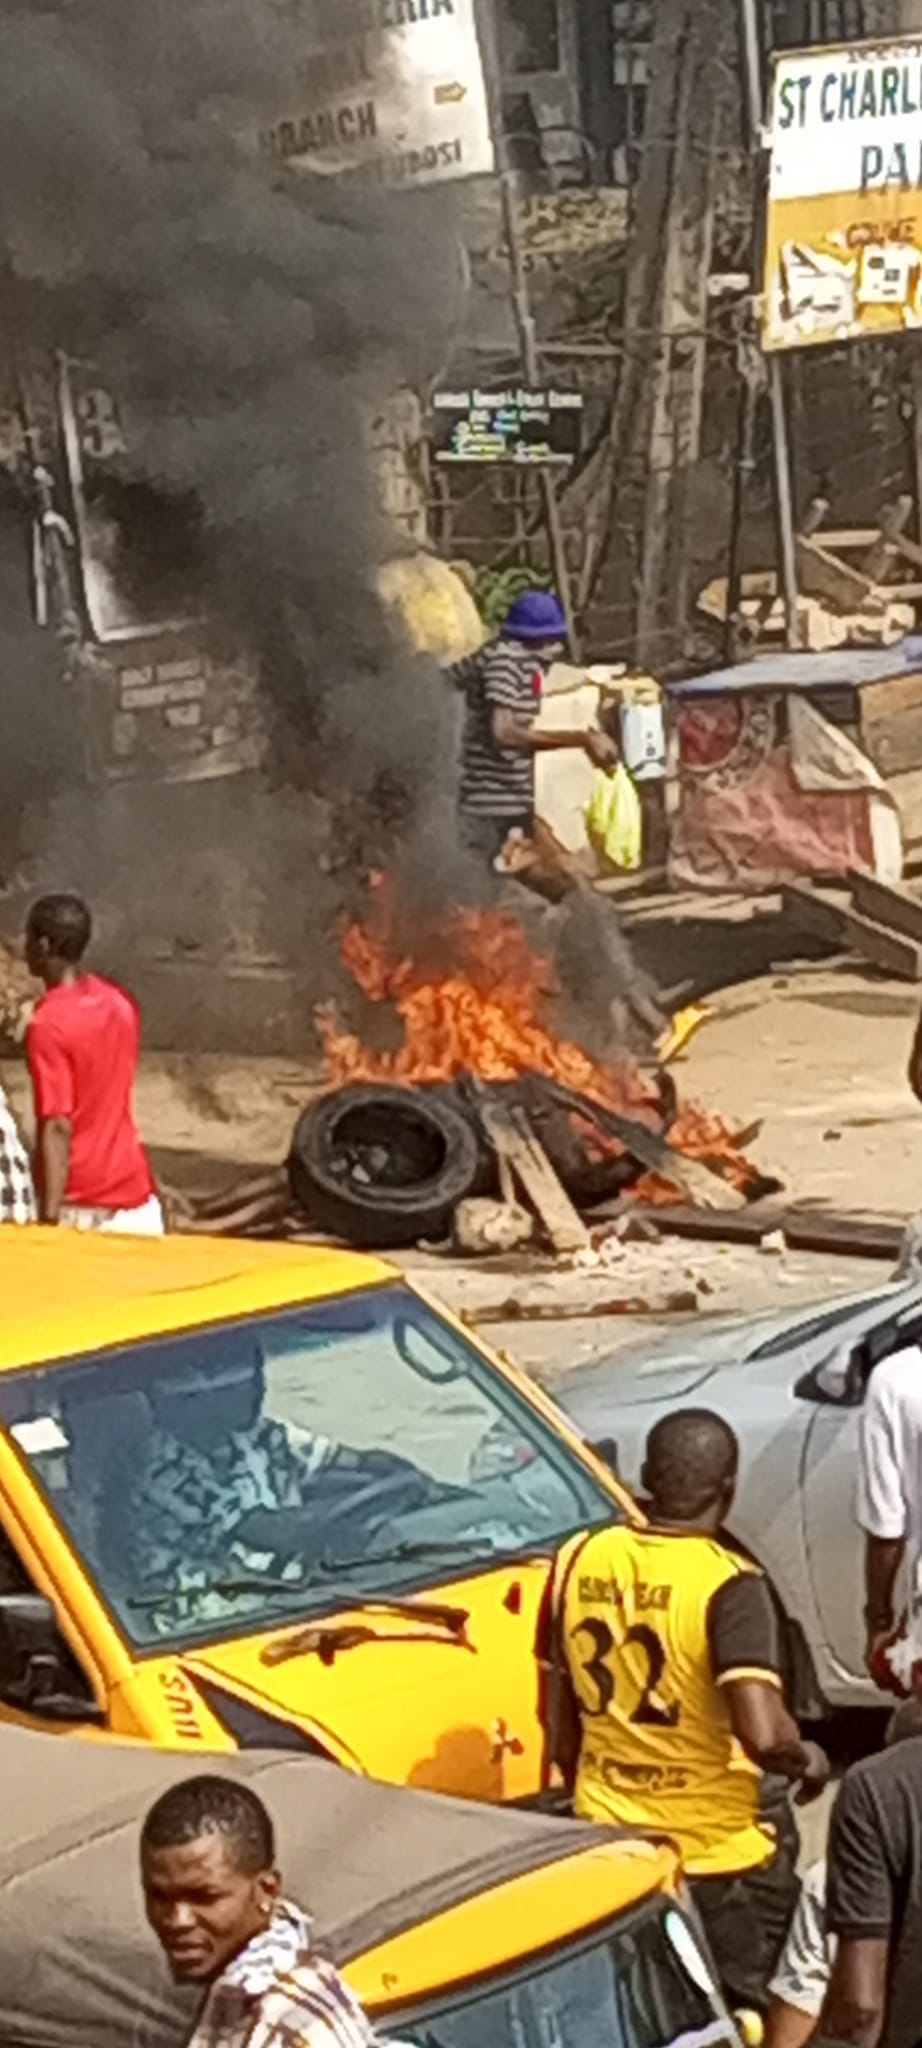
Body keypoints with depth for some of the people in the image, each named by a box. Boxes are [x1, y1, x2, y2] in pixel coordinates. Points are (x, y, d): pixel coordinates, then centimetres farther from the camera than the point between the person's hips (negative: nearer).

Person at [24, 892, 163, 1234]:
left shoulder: (48, 1025, -15)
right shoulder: (119, 1002, 7)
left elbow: (57, 1128, -19)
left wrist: (49, 1217, -19)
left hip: (81, 1207, -7)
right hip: (135, 1194, 7)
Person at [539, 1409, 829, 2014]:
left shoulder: (581, 1561, -2)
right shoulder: (728, 1584, -19)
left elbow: (560, 1725, 8)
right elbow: (763, 1735, -30)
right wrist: (808, 1760, -8)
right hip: (720, 1853, -5)